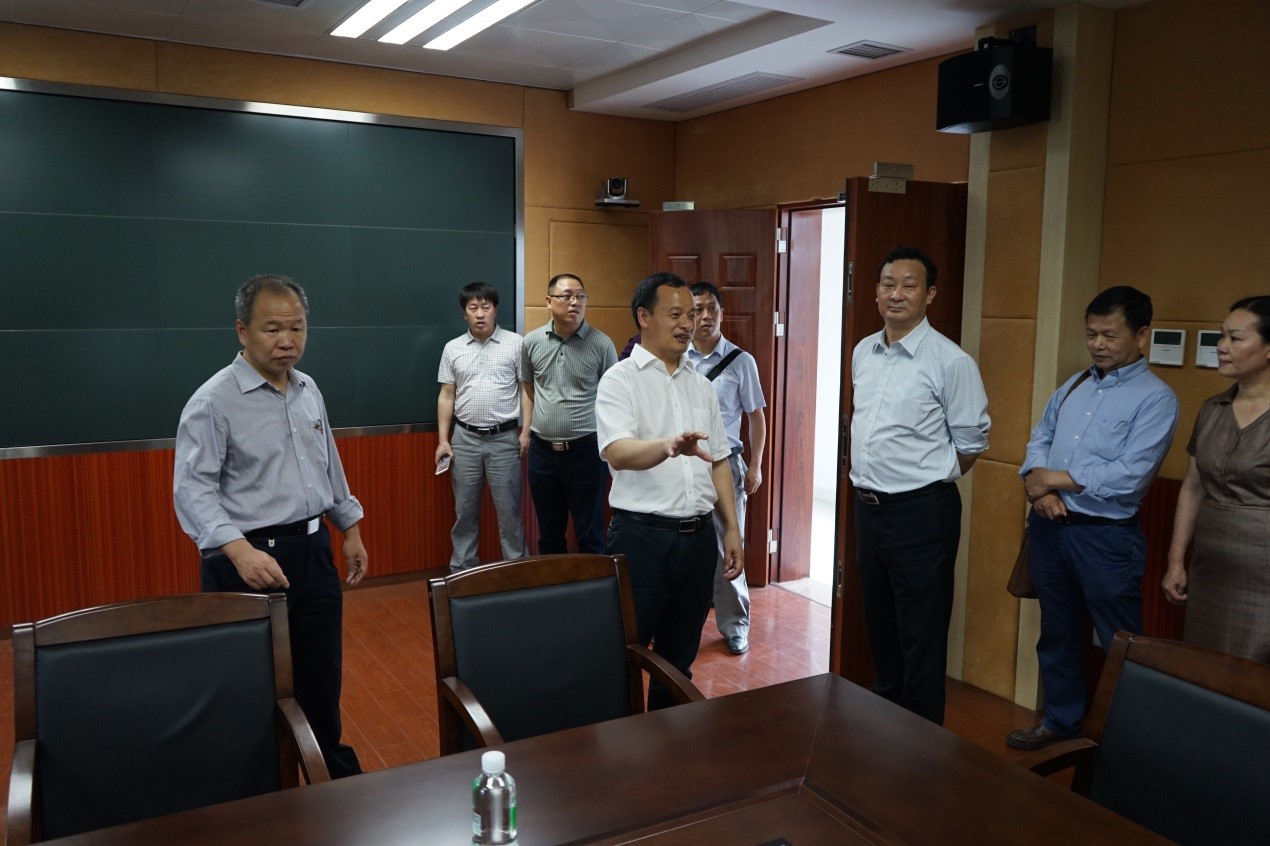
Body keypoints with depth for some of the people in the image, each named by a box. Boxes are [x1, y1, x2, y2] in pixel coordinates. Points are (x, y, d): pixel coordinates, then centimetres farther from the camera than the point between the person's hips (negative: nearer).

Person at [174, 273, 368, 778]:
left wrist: (350, 530, 19)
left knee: (322, 680, 17)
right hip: (250, 560, -6)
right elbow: (192, 490, -19)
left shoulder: (308, 390, 8)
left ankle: (338, 776, 36)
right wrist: (240, 550, -32)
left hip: (313, 552, 6)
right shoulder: (213, 402, -13)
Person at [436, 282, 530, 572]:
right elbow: (446, 396, 8)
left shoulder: (516, 344, -1)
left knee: (509, 508, 3)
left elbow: (526, 390, 0)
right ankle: (461, 570, 21)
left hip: (504, 438, -2)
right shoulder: (453, 349, 6)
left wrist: (526, 431, -8)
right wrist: (443, 440, 4)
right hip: (465, 439, 3)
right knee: (465, 509, 10)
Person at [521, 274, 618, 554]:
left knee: (590, 534, 8)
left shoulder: (601, 344, -8)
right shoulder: (532, 341, 1)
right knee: (548, 532, 16)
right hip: (542, 449, 3)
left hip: (586, 449, -3)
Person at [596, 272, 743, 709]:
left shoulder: (701, 385, 13)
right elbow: (618, 453, -23)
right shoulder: (619, 380, -6)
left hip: (698, 537, 6)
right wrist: (670, 446, -42)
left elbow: (719, 461, 15)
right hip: (642, 536, -6)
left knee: (679, 657, 17)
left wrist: (732, 529, 8)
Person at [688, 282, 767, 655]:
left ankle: (734, 625, 20)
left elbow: (756, 416, 5)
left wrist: (755, 466, 1)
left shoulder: (741, 361, -1)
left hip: (725, 462, -1)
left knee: (728, 546, 5)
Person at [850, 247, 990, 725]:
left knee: (922, 637, 3)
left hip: (921, 511, -7)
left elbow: (971, 441, -6)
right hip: (868, 505, 7)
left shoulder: (951, 362, -13)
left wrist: (928, 483, 3)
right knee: (879, 626, 21)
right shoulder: (863, 353, 7)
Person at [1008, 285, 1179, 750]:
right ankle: (1060, 720, 35)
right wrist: (1037, 484, -8)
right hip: (1049, 527, 7)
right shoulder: (1074, 385, 11)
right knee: (1057, 633, 19)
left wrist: (1055, 478, -12)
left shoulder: (1156, 398, -10)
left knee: (1120, 643, 5)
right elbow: (1040, 438, 13)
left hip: (1105, 536, -6)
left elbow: (1130, 475, -20)